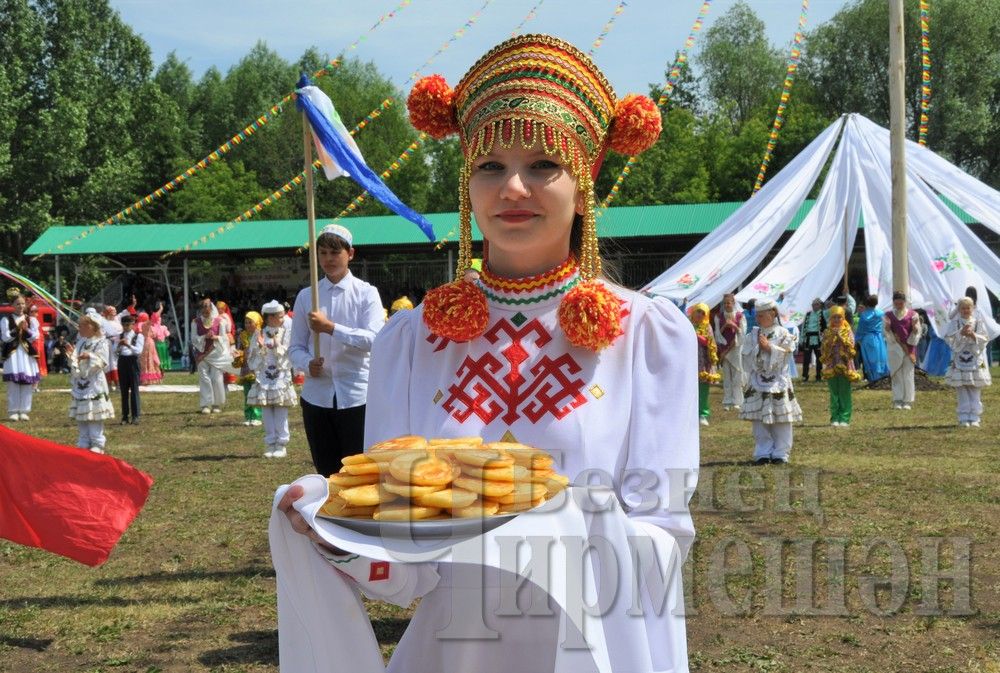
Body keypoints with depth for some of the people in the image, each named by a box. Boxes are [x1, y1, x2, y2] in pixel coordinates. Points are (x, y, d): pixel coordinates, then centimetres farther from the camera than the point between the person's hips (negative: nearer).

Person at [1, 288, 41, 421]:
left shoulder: (30, 320, 8)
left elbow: (34, 337, 3)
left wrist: (26, 329, -12)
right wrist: (17, 329, -14)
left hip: (27, 354, 3)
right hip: (12, 354, -3)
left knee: (27, 384, 2)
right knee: (13, 384, -4)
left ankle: (24, 411, 9)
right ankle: (13, 412, 4)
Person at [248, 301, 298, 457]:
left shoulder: (286, 333, 1)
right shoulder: (259, 334, 4)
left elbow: (289, 355, -4)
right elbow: (252, 357, 5)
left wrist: (278, 346, -18)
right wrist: (260, 346, -12)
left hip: (281, 377, -2)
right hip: (263, 378, 2)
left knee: (281, 413, -1)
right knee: (267, 413, 5)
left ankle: (281, 446, 6)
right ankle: (271, 445, 13)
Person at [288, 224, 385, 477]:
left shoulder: (366, 293, 0)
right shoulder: (306, 296, 8)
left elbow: (373, 338, -15)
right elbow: (296, 347, 9)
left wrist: (330, 327, -21)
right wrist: (307, 363, -12)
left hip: (356, 396, -3)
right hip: (317, 396, 3)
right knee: (326, 473, 11)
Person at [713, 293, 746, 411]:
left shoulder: (739, 316, 2)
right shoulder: (719, 316, 6)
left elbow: (743, 332, -2)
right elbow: (718, 333, 3)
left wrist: (733, 325, -14)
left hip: (736, 348, -1)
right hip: (724, 349, 1)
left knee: (737, 375, -4)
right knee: (726, 376, 2)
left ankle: (737, 401, -1)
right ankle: (727, 402, 3)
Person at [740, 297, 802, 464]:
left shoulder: (784, 334, 2)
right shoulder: (753, 335, 9)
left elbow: (786, 355, -7)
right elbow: (747, 359, 5)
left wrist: (769, 347, -10)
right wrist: (758, 348, -9)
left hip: (778, 384, -2)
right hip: (758, 383, 2)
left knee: (780, 420, -1)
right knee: (760, 421, 1)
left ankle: (780, 453, 7)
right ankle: (763, 453, 8)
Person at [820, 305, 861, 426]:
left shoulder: (848, 331, 3)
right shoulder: (827, 332, 8)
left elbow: (851, 345, -9)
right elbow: (823, 349, 2)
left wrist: (840, 336, -15)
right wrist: (830, 338, -10)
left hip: (845, 366, -2)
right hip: (831, 366, 2)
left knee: (844, 393, -2)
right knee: (834, 393, 3)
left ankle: (844, 419, 0)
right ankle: (835, 418, 6)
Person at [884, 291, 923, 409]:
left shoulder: (912, 314, 1)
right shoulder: (889, 315, 4)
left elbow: (917, 332, 1)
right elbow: (887, 334, 4)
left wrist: (914, 327, -20)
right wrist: (887, 329, -17)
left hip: (909, 348, -1)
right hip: (895, 348, 1)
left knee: (908, 375, 1)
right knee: (897, 375, 2)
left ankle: (908, 401, 5)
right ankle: (897, 401, 5)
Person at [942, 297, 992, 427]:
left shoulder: (979, 323, 9)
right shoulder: (953, 323, 6)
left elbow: (985, 339, 1)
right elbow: (949, 339, -5)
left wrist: (973, 335, -16)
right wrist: (961, 333, -19)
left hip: (976, 361, 1)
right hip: (959, 361, -1)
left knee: (975, 392, 0)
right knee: (962, 393, -2)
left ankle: (974, 419, 4)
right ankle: (964, 419, 2)